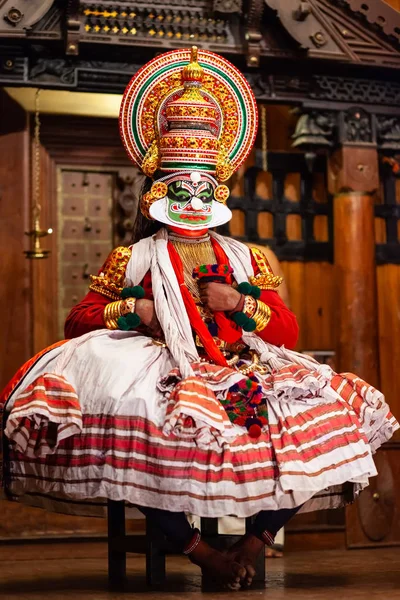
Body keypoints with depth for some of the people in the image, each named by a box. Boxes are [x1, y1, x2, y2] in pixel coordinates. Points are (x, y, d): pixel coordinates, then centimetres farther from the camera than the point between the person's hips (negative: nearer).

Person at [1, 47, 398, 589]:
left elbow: (288, 331, 16)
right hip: (161, 375, -2)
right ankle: (201, 553, -26)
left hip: (240, 374, 2)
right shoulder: (132, 259, 17)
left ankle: (253, 544, -18)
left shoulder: (246, 260, 21)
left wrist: (241, 303, 0)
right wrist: (134, 310, -3)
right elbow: (78, 321, 13)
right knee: (128, 425, -35)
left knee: (311, 413, -24)